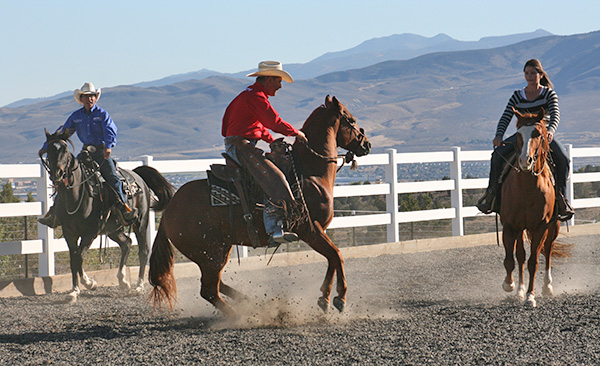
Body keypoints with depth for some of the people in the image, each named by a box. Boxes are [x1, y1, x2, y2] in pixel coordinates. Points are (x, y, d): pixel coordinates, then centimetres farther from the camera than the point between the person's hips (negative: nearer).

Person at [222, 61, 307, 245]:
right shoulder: (256, 97, -13)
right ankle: (275, 229, -35)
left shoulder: (248, 95, 22)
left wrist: (274, 142, 21)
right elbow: (275, 122, -17)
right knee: (274, 178, -23)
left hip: (239, 147, 11)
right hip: (241, 147, -11)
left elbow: (260, 125, 31)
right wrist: (296, 133, -3)